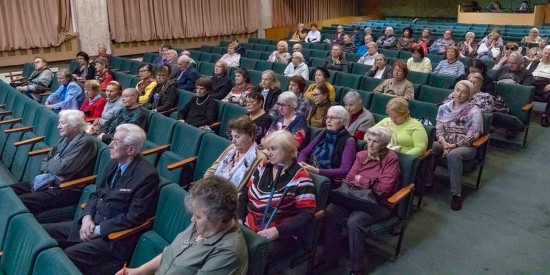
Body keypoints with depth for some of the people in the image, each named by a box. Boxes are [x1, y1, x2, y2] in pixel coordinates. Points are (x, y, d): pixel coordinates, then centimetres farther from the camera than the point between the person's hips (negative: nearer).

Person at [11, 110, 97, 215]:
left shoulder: (85, 142, -18)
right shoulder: (65, 137, 11)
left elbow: (62, 168, -22)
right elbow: (46, 160, 17)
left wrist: (50, 163, 1)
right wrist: (50, 175, -5)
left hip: (66, 190, -9)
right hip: (49, 182, 9)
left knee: (21, 202, -22)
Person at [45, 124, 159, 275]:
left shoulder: (147, 175, -20)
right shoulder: (114, 163, 6)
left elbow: (134, 217, -20)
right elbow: (96, 194, 14)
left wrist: (98, 229, -16)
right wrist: (87, 217, -4)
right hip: (92, 224, 9)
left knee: (66, 256, -24)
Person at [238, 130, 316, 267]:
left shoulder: (300, 177, -9)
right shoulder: (263, 167, 9)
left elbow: (307, 215, -13)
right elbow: (245, 193, 17)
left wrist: (278, 231, -22)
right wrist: (239, 218, 1)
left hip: (281, 236, -6)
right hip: (250, 227, 6)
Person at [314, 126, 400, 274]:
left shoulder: (391, 158, -7)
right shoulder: (361, 155, 9)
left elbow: (384, 189, -13)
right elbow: (349, 179, 8)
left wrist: (361, 181, -7)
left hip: (380, 203, -5)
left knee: (354, 221, -33)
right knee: (330, 211, -23)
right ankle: (330, 259, -10)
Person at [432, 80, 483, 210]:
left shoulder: (474, 111, -5)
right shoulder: (444, 107, 9)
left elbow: (472, 136, -11)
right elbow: (438, 128, 5)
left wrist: (454, 145, -20)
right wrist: (443, 142, -14)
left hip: (466, 146, -4)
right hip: (445, 143, 4)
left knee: (453, 155, -39)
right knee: (429, 148, -30)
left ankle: (456, 195, -30)